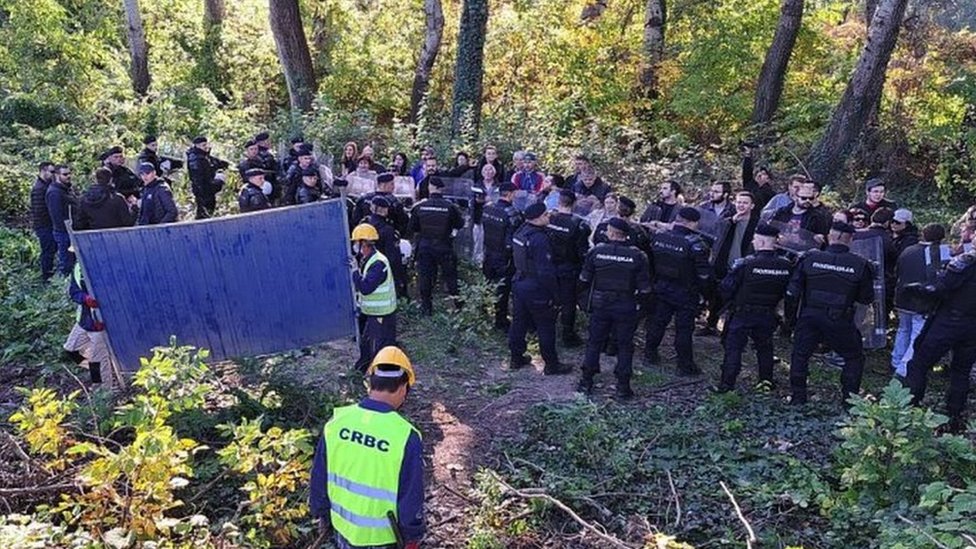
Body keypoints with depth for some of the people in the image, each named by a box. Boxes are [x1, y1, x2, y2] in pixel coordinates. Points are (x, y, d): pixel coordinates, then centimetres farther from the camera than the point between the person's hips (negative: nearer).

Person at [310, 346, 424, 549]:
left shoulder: (337, 422, -14)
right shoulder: (405, 436, -27)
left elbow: (319, 477, -2)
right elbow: (411, 497, -18)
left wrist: (323, 514, 15)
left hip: (344, 526, 4)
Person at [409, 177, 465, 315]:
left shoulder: (419, 206, -7)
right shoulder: (450, 206, -13)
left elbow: (412, 228, 1)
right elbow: (460, 225, -1)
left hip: (424, 246, 1)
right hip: (444, 247, -1)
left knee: (425, 276, 10)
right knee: (450, 275, 12)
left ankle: (426, 307, 15)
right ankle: (457, 303, 20)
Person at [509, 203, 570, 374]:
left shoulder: (520, 231, 2)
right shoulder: (540, 239, -25)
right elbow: (545, 272, -24)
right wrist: (551, 295, -17)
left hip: (518, 284, 9)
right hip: (536, 290, -8)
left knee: (519, 322, 19)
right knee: (546, 328, 5)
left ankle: (516, 358, 32)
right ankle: (551, 365, 16)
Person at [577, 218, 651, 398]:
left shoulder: (596, 251, -9)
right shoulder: (637, 256, -10)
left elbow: (584, 280, -2)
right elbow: (644, 289, -8)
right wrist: (638, 302, 11)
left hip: (600, 306, 1)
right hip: (626, 308, -1)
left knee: (594, 342, 15)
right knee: (624, 346, 11)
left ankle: (586, 381, 21)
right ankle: (623, 386, 14)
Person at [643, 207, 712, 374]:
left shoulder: (658, 237, -4)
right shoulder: (695, 243, -21)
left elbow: (650, 262, 6)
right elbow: (704, 273, -18)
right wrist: (702, 288, -1)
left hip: (661, 288, 5)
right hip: (685, 293, -5)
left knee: (657, 321, 18)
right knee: (684, 328, 5)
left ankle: (650, 354, 32)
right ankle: (685, 365, 15)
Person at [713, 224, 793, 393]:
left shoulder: (746, 263, -20)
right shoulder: (786, 265, -6)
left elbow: (726, 287, -15)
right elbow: (786, 291, 6)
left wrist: (731, 302, 4)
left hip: (743, 313, -4)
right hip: (768, 314, 4)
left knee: (733, 347, 3)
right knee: (764, 347, 21)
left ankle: (727, 383, 2)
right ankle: (766, 380, 26)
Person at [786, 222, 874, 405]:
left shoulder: (810, 258, -6)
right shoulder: (860, 265, -7)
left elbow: (793, 291, -4)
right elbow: (866, 298, 1)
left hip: (809, 316, 1)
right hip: (840, 321, -1)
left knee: (800, 355, 16)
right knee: (854, 357, 19)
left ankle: (797, 397, 19)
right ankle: (850, 399, 18)